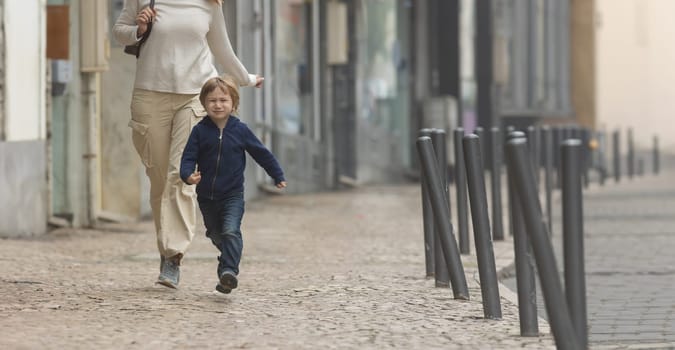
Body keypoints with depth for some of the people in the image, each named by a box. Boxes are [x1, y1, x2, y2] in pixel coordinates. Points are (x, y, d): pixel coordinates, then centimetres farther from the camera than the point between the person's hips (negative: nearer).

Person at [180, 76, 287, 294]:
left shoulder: (240, 130, -3)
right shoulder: (200, 131, -2)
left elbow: (261, 153, 8)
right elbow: (188, 157, -4)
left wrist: (278, 176, 15)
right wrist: (188, 176, -25)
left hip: (233, 195, -3)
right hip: (206, 196, 3)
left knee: (231, 232, -20)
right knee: (216, 235, 17)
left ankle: (229, 270, -30)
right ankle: (228, 261, 39)